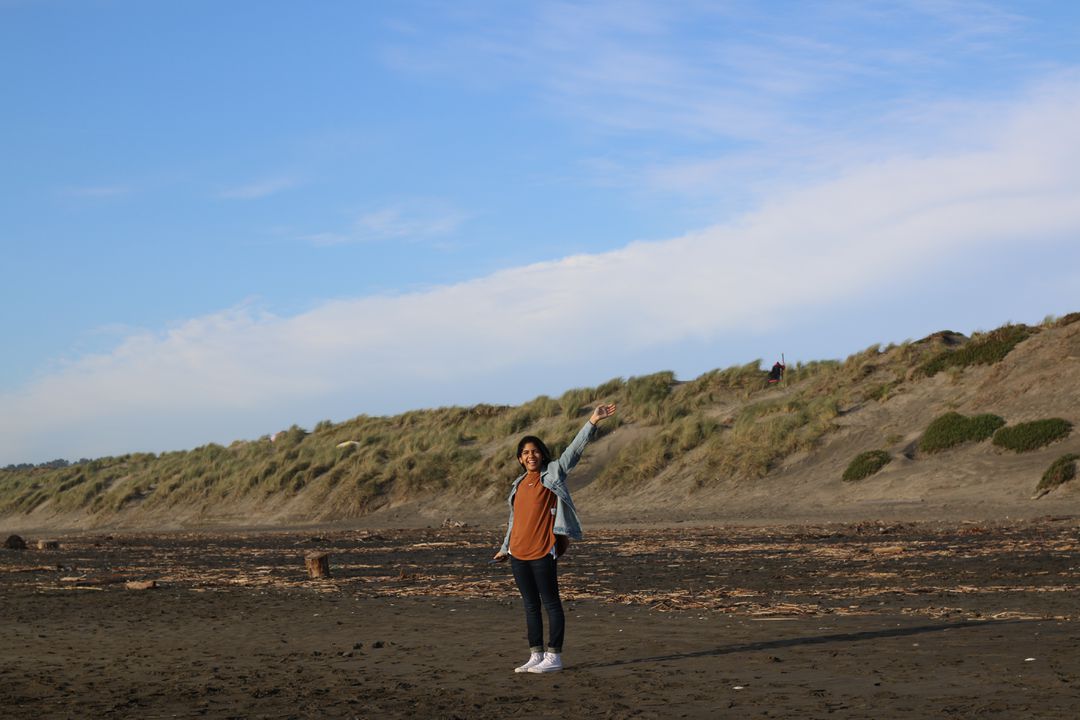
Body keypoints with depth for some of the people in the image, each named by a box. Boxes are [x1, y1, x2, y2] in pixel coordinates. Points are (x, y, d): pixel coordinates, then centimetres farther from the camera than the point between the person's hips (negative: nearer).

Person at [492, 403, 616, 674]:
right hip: (518, 554, 6)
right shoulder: (518, 485, 16)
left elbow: (575, 449, -9)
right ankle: (536, 656, 14)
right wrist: (505, 548, 30)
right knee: (531, 605, 9)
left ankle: (554, 657, 0)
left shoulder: (553, 474, 0)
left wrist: (593, 422, -18)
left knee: (551, 603, -3)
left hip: (543, 552, -6)